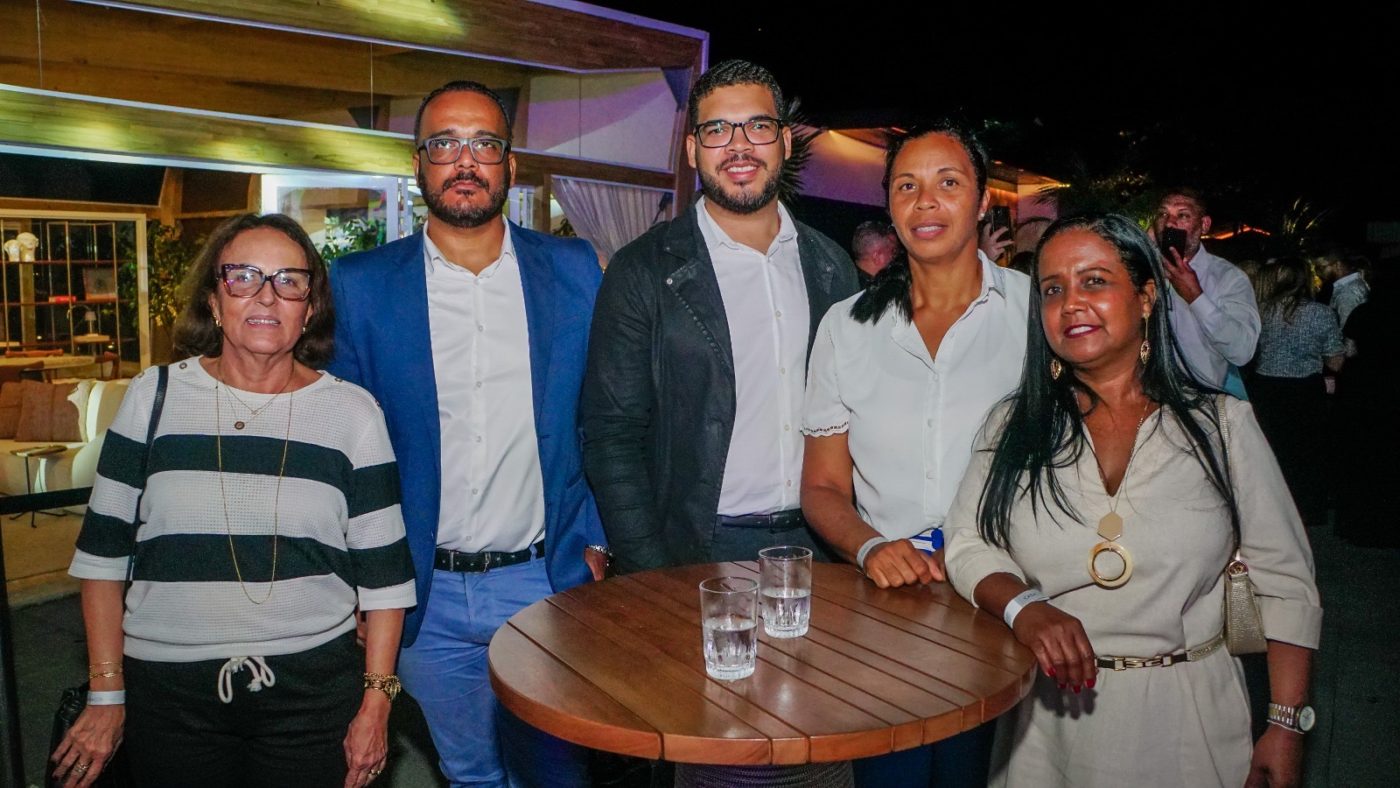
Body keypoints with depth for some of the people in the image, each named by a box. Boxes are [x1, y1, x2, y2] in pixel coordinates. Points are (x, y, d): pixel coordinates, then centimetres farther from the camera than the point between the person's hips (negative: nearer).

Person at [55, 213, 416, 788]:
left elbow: (383, 572, -1)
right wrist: (107, 693, 3)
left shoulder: (352, 411, -3)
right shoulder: (154, 396, 0)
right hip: (168, 689, 1)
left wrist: (376, 703, -2)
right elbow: (104, 550, 5)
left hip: (314, 685, -1)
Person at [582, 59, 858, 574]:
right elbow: (612, 437, -8)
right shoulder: (642, 272, -7)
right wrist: (654, 583, -14)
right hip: (700, 553, -3)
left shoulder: (831, 266, 6)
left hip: (817, 544, 4)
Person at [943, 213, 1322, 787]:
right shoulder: (1013, 427, 0)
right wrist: (1024, 607, -22)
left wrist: (1286, 726, -6)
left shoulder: (1222, 424, -3)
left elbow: (1286, 583, -2)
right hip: (1051, 713, 1)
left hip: (1188, 714, -1)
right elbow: (968, 544, -3)